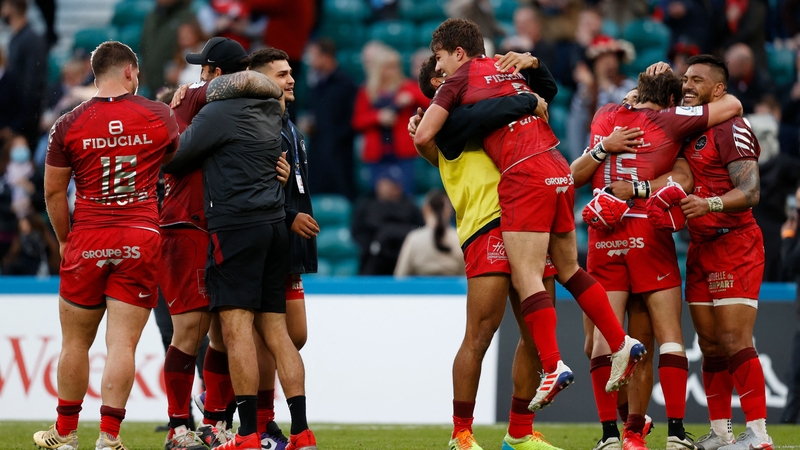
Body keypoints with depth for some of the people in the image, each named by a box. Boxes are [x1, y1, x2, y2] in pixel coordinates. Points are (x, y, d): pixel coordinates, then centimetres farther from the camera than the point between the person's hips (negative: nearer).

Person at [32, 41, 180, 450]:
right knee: (122, 343, -2)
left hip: (87, 244, 0)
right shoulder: (160, 117, 0)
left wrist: (64, 240, 16)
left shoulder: (68, 125, -1)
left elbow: (54, 191, 4)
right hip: (142, 240, 0)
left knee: (75, 341, 12)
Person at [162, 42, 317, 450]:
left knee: (236, 328, -8)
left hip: (236, 224, -8)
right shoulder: (270, 112, 15)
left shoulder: (218, 114, -7)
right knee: (275, 331, 7)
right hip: (274, 225, 8)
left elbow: (173, 161, -3)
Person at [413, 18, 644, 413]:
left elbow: (423, 138, -2)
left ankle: (553, 366, -20)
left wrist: (440, 162, 18)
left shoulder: (459, 81, 2)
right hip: (559, 170, 8)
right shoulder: (509, 68, 21)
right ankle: (622, 343, 15)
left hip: (525, 175, -8)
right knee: (568, 267, 18)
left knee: (526, 277, -10)